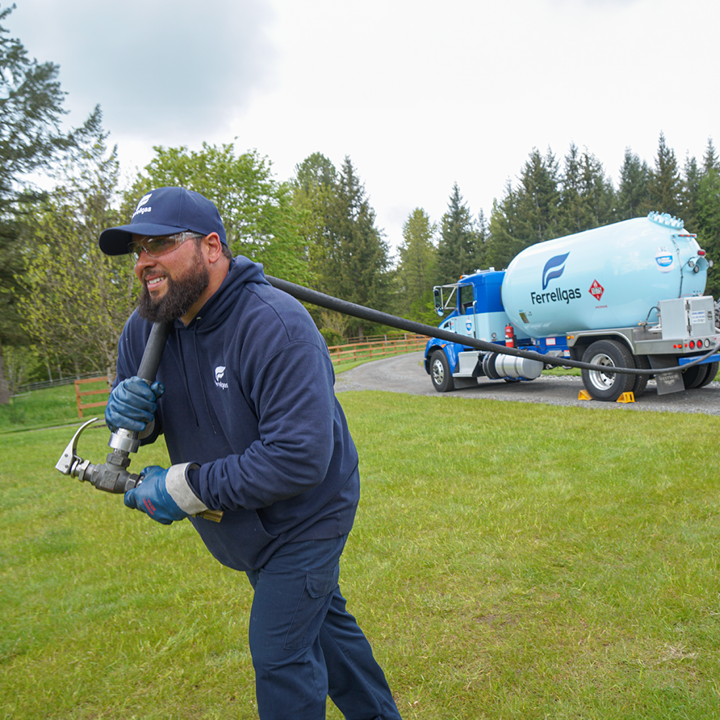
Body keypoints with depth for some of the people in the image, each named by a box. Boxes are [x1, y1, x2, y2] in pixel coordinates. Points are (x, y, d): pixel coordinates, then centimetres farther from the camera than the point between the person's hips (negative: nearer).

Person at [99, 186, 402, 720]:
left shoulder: (276, 326, -31)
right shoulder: (144, 328, -7)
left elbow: (300, 459, -36)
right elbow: (145, 421, 7)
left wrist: (187, 488, -30)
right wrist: (130, 414, -19)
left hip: (304, 516, -7)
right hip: (245, 527, 8)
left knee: (280, 653, 3)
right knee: (319, 616, 24)